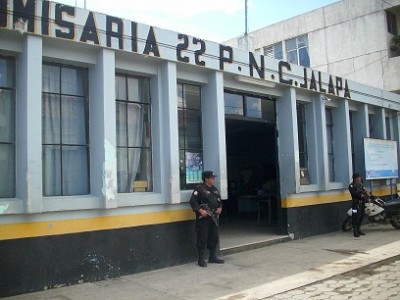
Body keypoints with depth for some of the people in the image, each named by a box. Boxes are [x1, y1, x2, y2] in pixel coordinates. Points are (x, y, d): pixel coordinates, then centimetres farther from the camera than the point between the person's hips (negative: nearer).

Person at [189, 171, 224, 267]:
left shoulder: (215, 189, 16)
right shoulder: (199, 189, -10)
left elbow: (219, 201, 25)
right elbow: (193, 201, -16)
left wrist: (220, 208, 5)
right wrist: (200, 210, -24)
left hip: (214, 217, 8)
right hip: (203, 218, -8)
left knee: (214, 238, 13)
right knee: (202, 239, -3)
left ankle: (213, 257, 26)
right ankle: (201, 259, 6)